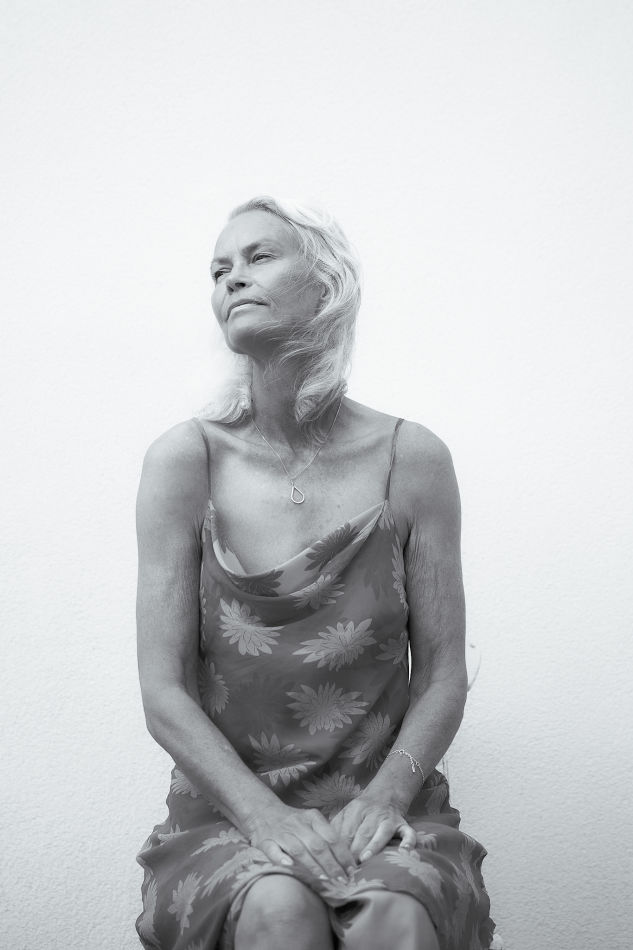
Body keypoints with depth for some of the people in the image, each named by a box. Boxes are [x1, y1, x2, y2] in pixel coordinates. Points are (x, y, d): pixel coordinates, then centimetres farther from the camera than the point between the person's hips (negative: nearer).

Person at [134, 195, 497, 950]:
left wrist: (384, 798, -13)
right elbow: (164, 693, -5)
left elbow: (443, 674, 2)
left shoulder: (412, 460, -2)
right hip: (229, 807, 0)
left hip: (381, 806, 0)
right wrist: (266, 816, -17)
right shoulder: (185, 461, -3)